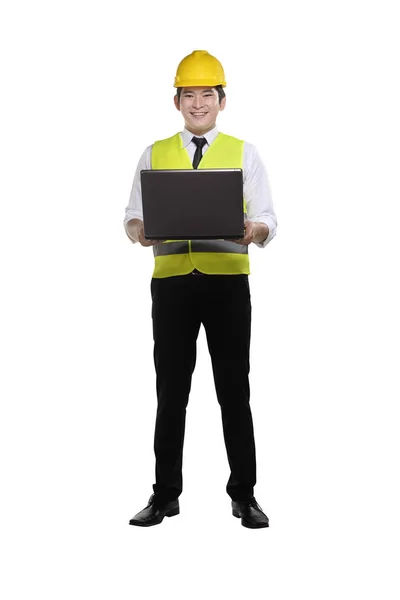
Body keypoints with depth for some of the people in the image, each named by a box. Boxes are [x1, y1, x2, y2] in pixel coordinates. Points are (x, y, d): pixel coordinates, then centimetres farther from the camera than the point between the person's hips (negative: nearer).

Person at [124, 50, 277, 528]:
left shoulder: (244, 154, 8)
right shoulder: (154, 155, 11)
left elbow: (267, 221, 1)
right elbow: (132, 217, 8)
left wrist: (253, 230, -22)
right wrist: (140, 231, -16)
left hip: (228, 280, -1)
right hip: (170, 279, 1)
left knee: (234, 390, 3)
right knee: (171, 391, 6)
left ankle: (243, 494, 14)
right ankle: (165, 494, 17)